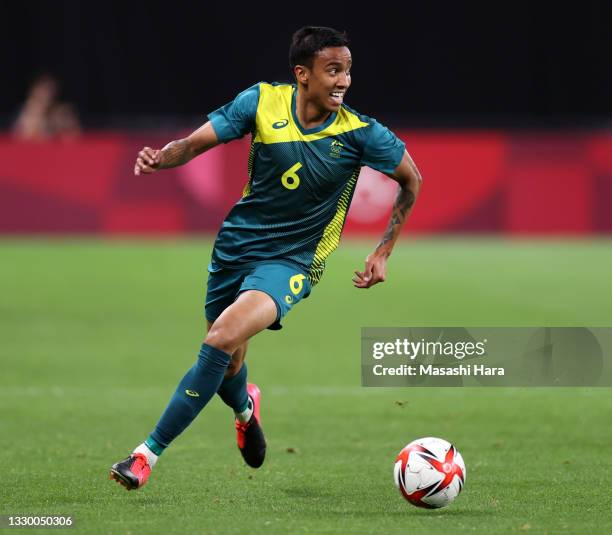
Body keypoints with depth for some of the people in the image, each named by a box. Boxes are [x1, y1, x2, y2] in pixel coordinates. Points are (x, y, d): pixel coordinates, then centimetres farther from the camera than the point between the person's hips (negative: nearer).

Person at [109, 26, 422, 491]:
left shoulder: (359, 133, -14)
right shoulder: (262, 102, -9)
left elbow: (412, 180, 2)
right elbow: (196, 143, -4)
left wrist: (383, 253, 0)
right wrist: (161, 157, -26)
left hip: (291, 261, -3)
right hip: (236, 244, 3)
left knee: (224, 338, -28)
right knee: (226, 367, 15)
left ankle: (148, 454, -21)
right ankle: (245, 406, 56)